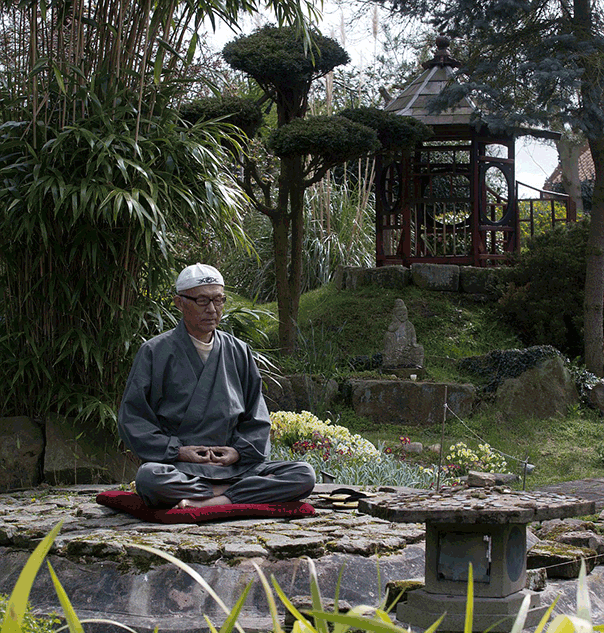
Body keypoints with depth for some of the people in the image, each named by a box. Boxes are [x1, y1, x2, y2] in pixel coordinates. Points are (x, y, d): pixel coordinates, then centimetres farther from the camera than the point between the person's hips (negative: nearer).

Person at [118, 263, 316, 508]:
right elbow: (132, 417, 3)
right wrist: (177, 451, -10)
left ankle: (205, 502, -29)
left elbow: (257, 419, 18)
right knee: (148, 477, -39)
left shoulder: (239, 352, 17)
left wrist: (239, 450, -2)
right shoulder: (155, 352, 6)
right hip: (178, 467, -3)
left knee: (304, 474, -20)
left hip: (234, 466, 3)